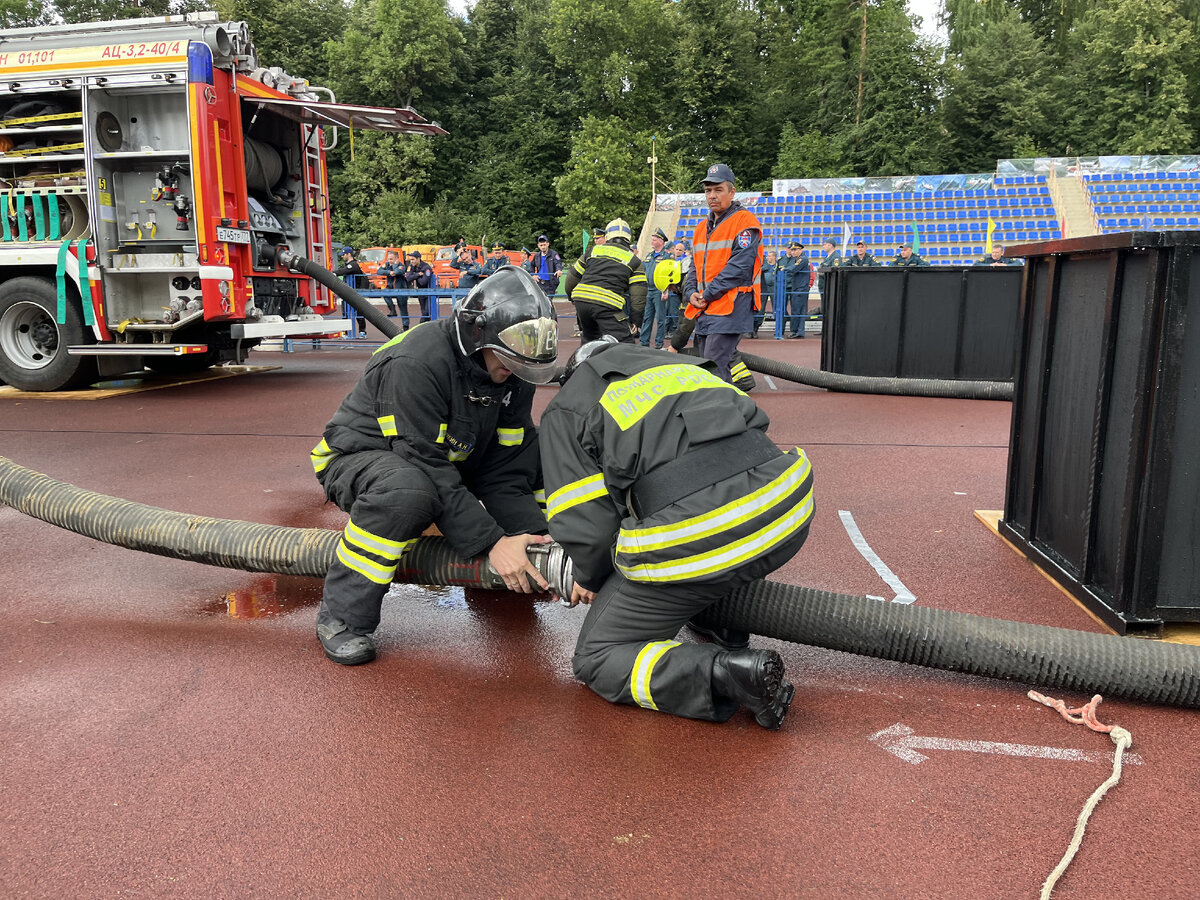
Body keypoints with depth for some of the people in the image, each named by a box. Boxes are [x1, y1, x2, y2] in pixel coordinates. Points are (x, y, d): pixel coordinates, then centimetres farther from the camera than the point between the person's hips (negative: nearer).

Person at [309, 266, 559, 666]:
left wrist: (529, 532, -23)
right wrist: (491, 542, -34)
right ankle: (341, 616, -24)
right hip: (358, 457, -7)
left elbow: (506, 461, -9)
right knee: (406, 489, -42)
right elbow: (427, 467, -33)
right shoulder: (417, 362, -31)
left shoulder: (511, 370, -8)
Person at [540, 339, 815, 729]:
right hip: (786, 520, 6)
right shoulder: (684, 365, 30)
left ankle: (727, 674, -9)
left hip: (689, 544, -6)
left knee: (596, 661, 13)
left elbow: (583, 522, 3)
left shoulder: (564, 411, 14)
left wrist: (590, 579, 26)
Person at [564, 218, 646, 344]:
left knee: (589, 338, 27)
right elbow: (639, 295, 3)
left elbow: (573, 275, 21)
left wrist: (572, 297, 37)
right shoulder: (634, 260, 11)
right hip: (607, 305, -5)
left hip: (581, 300, 5)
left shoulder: (593, 250, 19)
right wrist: (636, 320, 9)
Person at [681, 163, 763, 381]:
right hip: (703, 311, 9)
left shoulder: (745, 222, -6)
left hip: (730, 308, -8)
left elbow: (739, 267, -15)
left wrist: (708, 294, -14)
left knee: (714, 370, -17)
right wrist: (691, 293, 1)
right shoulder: (702, 227, 20)